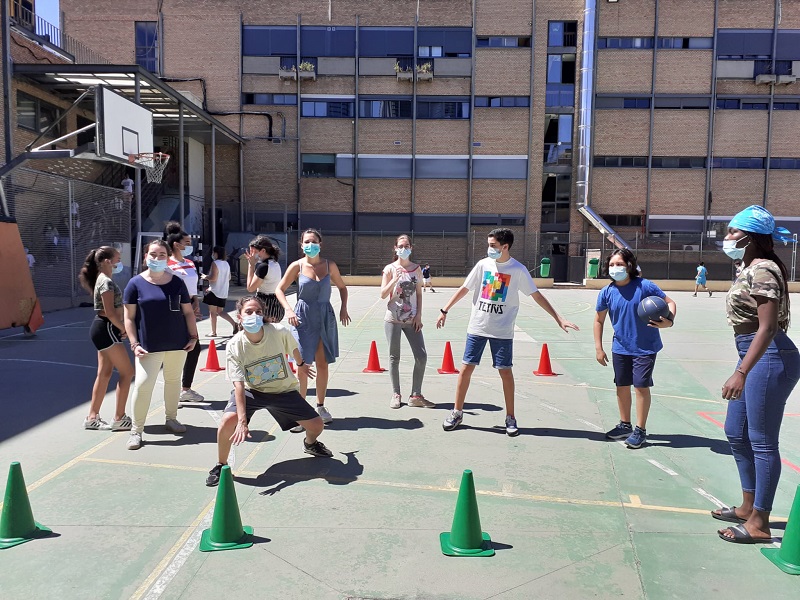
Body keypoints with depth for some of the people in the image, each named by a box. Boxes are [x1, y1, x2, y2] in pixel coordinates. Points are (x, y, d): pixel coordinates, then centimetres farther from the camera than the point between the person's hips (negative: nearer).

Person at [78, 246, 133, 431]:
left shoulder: (103, 280, 15)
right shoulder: (106, 282, -16)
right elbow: (110, 312, -22)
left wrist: (120, 328, 9)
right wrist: (124, 329, -11)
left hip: (103, 329, 10)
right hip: (106, 329, -10)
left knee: (104, 373, 13)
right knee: (127, 372, -5)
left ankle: (92, 417, 18)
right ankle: (119, 419, 0)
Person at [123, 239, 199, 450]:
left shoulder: (177, 282, 2)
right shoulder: (136, 283, -4)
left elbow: (188, 312, 8)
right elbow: (129, 317, -2)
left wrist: (193, 336, 1)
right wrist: (134, 344, -10)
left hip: (177, 343, 3)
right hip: (149, 345, -2)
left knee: (173, 380, 14)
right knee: (143, 385, -8)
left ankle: (171, 419, 32)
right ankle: (136, 430, 5)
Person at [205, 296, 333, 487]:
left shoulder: (279, 332, -23)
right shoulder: (234, 346, -24)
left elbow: (293, 348, 2)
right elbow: (239, 385, -28)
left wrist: (301, 365, 22)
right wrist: (242, 421, -37)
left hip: (284, 390, 2)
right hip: (251, 391, -1)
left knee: (317, 426, -1)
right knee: (228, 420, -29)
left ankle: (310, 444, 39)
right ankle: (221, 466, 0)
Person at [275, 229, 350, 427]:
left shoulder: (329, 265, 2)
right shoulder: (297, 266, -3)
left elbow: (342, 287, 15)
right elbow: (279, 289, 2)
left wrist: (343, 308, 3)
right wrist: (288, 310, -13)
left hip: (325, 317, 2)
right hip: (303, 317, -2)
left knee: (322, 364, 9)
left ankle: (320, 407, 23)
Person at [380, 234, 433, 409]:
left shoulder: (416, 268, 6)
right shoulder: (390, 269, -3)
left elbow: (419, 294, 7)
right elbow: (383, 295, -6)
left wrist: (419, 315, -2)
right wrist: (395, 279, -20)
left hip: (412, 320, 2)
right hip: (393, 319, -2)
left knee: (421, 356, -3)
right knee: (394, 357, 5)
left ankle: (415, 396, 9)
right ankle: (396, 395, 18)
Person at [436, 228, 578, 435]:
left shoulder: (518, 269, -5)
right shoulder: (483, 264, 0)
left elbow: (537, 295, -2)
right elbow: (464, 288, 6)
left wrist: (559, 319, -7)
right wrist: (445, 310, 4)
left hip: (502, 331, -2)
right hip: (477, 327, 2)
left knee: (505, 372, 2)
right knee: (466, 368, 3)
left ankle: (510, 418, 16)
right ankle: (457, 413, 16)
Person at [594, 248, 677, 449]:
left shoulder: (644, 286, -16)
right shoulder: (607, 292, -6)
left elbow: (670, 302, -8)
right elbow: (599, 320, 5)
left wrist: (669, 321, -30)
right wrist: (599, 348, 3)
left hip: (645, 347, -4)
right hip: (620, 348, 4)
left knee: (641, 385, -3)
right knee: (622, 386, 12)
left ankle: (640, 430, 11)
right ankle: (625, 425, 30)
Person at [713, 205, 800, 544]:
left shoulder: (762, 270, -16)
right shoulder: (751, 270, 13)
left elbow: (768, 327, -22)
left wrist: (741, 373, -27)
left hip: (769, 358, -10)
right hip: (755, 356, 10)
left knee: (762, 441, -1)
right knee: (736, 433, 17)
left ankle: (759, 523, 12)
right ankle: (748, 507, 31)